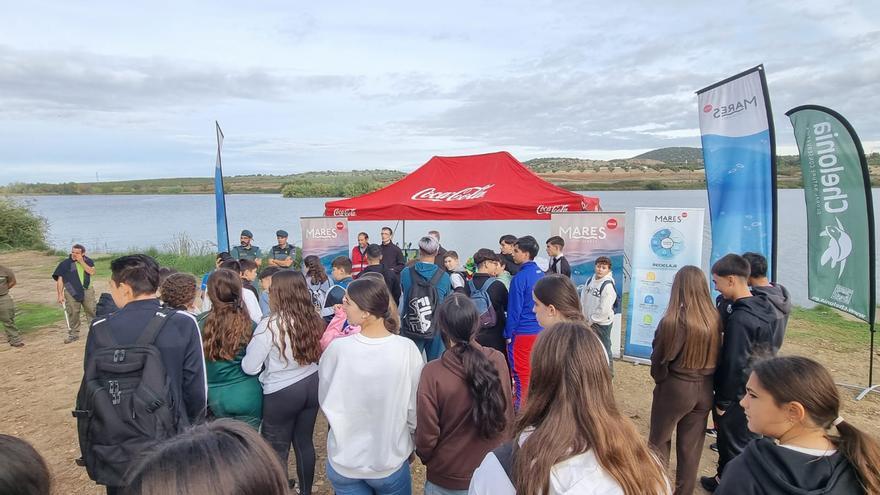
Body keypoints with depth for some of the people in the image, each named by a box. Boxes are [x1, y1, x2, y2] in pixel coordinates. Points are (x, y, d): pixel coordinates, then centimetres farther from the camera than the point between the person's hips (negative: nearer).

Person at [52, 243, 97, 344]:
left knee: (92, 311, 4)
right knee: (72, 314, 3)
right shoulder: (65, 263, 1)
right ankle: (73, 334, 14)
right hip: (71, 293, -1)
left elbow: (91, 272, -11)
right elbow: (60, 280, 0)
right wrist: (60, 295, -5)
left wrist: (81, 262, -12)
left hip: (87, 291, 1)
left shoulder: (88, 261, 6)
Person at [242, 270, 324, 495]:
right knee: (304, 442, 20)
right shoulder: (313, 320, -5)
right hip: (311, 385, 5)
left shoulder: (270, 325, -20)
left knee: (277, 450, 14)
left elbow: (249, 367, -12)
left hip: (281, 392, -5)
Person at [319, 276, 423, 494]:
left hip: (344, 462, 0)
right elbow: (414, 408, -10)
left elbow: (325, 400, -5)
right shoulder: (407, 349, -20)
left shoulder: (337, 349, -20)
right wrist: (411, 444, 8)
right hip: (391, 461, 0)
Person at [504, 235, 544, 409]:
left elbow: (514, 309, -16)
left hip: (522, 332, -7)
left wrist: (508, 334, -7)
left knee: (521, 373, 4)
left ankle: (521, 409, 13)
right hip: (539, 330, 7)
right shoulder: (541, 274, 4)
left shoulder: (520, 278, -18)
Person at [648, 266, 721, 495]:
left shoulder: (672, 321, -23)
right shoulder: (715, 320, -8)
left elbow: (659, 359, -12)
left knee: (659, 443, 17)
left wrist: (659, 379, 8)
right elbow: (715, 357, 3)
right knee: (691, 447, 18)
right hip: (705, 390, 4)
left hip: (675, 389, -4)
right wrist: (703, 377, 15)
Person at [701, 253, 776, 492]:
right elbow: (767, 352, 11)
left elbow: (734, 366, -24)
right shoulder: (764, 309, 1)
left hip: (739, 397, -8)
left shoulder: (739, 318, -27)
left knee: (733, 448, 9)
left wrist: (722, 401, -12)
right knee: (749, 443, 21)